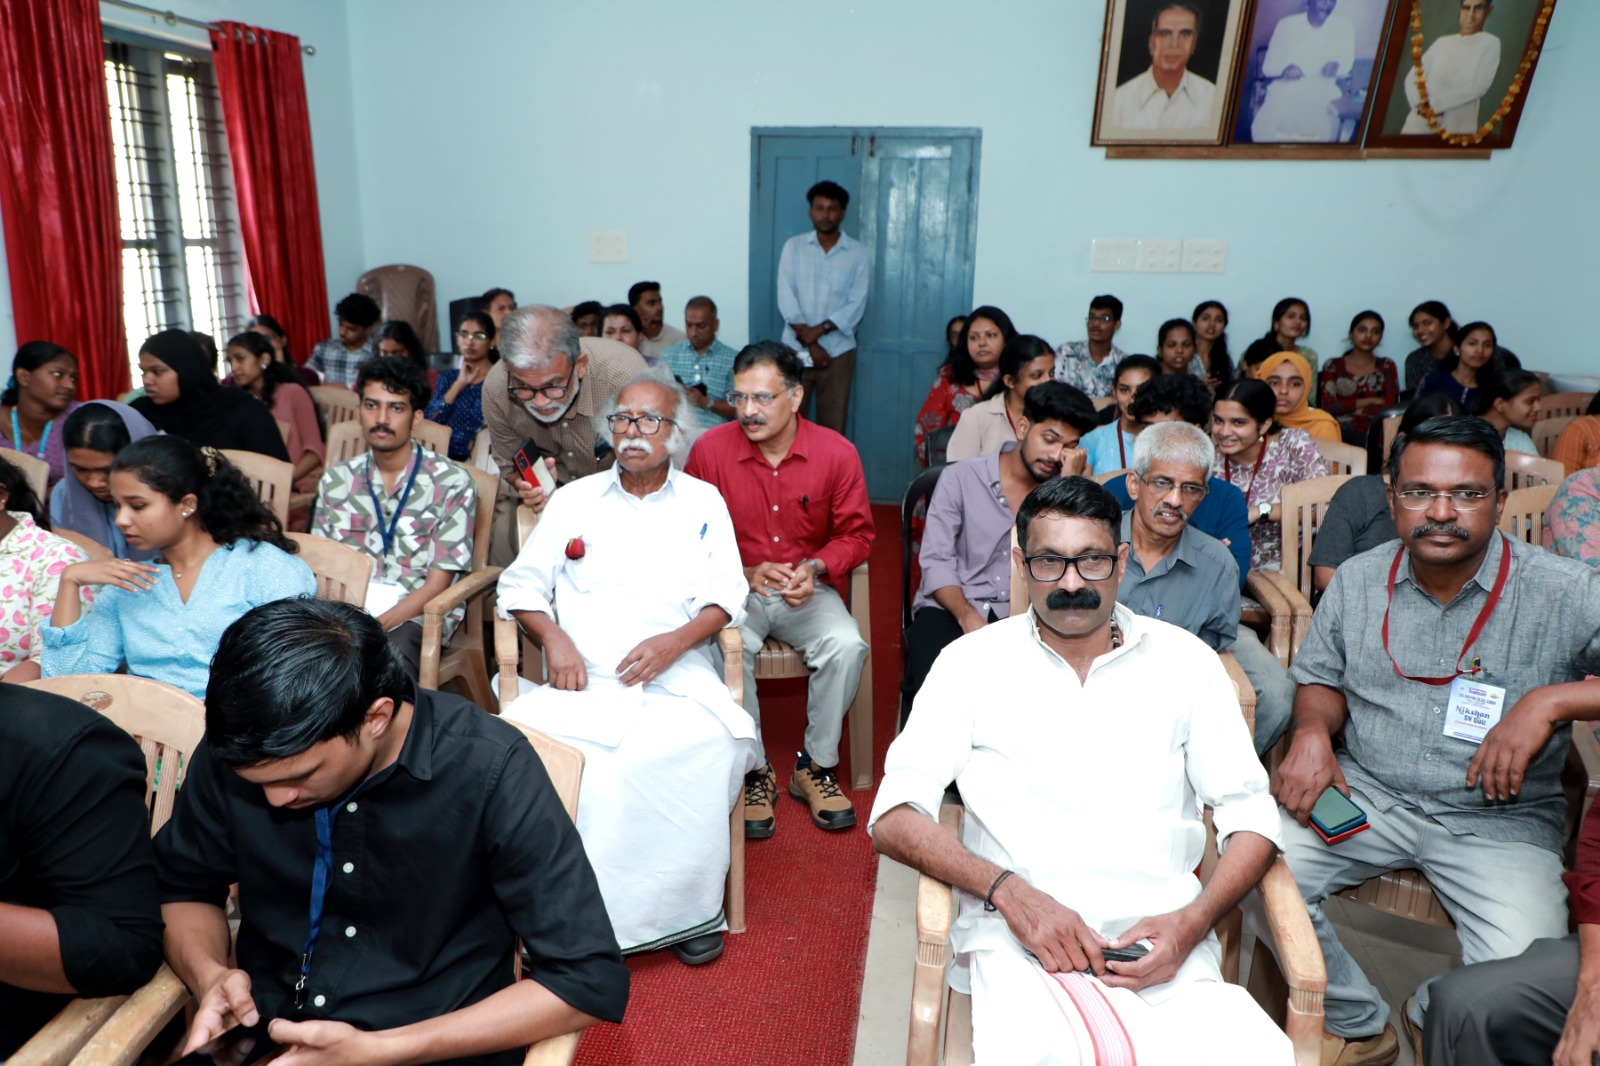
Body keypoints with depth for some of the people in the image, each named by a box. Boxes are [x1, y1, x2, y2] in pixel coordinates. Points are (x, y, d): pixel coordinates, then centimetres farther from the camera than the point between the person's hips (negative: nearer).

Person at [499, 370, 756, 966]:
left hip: (676, 676, -1)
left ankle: (690, 908, -13)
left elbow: (726, 598, 7)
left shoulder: (703, 503, 16)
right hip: (583, 678, 2)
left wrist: (675, 641, -12)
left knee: (712, 745, -32)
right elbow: (521, 586, 15)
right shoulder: (574, 499, 19)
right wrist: (553, 637, -5)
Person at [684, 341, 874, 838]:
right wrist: (744, 572, -14)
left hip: (808, 590, 1)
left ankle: (816, 767, -5)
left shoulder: (836, 453, -6)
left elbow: (856, 533, 4)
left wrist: (817, 567, -15)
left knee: (846, 645, -28)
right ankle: (753, 771, -10)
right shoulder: (710, 449, -8)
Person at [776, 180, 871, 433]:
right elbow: (786, 299, -5)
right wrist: (809, 343, -14)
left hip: (838, 351, 0)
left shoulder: (858, 253, 3)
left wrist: (819, 330, -18)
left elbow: (856, 305, -5)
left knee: (832, 427, 4)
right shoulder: (794, 246, 4)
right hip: (795, 350, 0)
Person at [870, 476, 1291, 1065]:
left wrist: (1191, 923, -7)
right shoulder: (973, 661, 7)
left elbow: (1250, 818, 11)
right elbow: (894, 819, 1)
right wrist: (1009, 891, -14)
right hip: (1017, 934, -2)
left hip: (1159, 938, 2)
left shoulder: (1185, 661, 12)